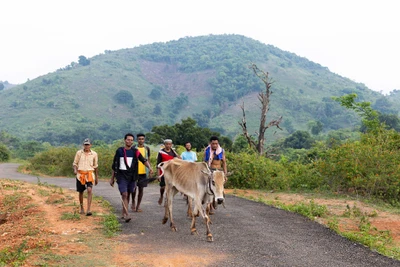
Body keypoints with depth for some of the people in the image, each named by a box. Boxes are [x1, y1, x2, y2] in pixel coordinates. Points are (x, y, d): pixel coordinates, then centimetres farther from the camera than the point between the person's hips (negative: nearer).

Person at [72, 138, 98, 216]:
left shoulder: (94, 154, 3)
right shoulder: (79, 153, 2)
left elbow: (96, 166, 13)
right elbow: (75, 163, 7)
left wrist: (97, 177, 16)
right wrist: (75, 170, -15)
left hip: (90, 174, -1)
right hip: (80, 174, 1)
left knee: (89, 190, -20)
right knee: (81, 192, 11)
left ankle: (88, 210, -23)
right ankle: (82, 208, 31)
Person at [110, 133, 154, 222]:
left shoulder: (135, 151, 3)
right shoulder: (119, 151, 2)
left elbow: (144, 160, -7)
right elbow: (114, 165, 8)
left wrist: (149, 167, -27)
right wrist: (112, 178, 10)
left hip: (132, 176, 2)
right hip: (121, 176, -2)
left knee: (127, 195, 11)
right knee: (124, 194, -13)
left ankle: (123, 213, 25)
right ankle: (126, 215, -18)